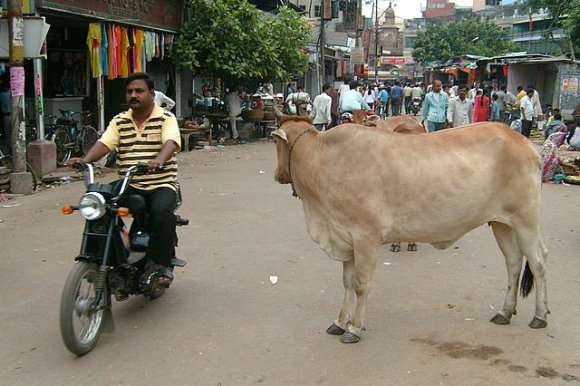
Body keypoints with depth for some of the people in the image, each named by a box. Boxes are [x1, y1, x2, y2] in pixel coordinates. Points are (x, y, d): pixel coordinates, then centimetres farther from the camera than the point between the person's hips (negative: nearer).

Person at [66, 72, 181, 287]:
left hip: (161, 185, -4)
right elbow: (104, 143, 0)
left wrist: (159, 160, -41)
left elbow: (171, 142, -18)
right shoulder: (119, 121, 14)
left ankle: (164, 264, -19)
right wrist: (85, 160, -20)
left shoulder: (166, 118, 0)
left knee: (162, 211, -34)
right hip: (129, 186, 4)